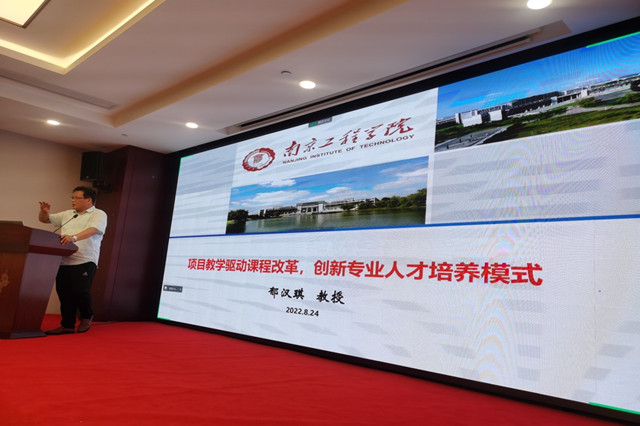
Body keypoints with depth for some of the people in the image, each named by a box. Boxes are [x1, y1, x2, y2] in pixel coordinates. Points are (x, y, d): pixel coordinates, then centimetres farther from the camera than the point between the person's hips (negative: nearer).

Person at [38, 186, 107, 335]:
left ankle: (86, 317, 15)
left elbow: (93, 230, -19)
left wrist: (74, 237, -35)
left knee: (80, 291, -13)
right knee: (64, 294, 6)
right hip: (64, 261, 7)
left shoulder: (98, 215, 0)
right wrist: (44, 211, 4)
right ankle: (67, 325, 18)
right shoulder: (67, 215, 22)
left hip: (85, 261, -7)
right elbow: (44, 219, 27)